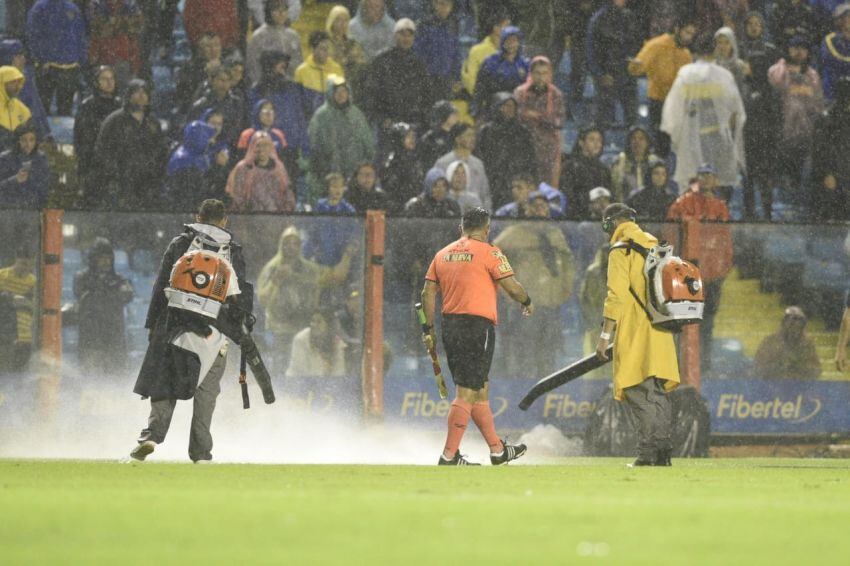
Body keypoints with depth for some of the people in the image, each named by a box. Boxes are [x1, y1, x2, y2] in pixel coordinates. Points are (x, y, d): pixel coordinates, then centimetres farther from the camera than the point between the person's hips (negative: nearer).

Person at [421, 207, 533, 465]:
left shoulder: (443, 254, 13)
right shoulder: (489, 253, -6)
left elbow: (428, 293, 10)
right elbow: (512, 287, -6)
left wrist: (430, 328, 15)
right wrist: (527, 302, 15)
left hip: (449, 326, 7)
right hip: (478, 325, -7)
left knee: (481, 389, 16)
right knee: (467, 393, -7)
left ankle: (497, 449, 24)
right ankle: (449, 456, -11)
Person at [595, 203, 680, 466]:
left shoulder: (621, 251, -8)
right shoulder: (654, 245, 16)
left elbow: (617, 296, -15)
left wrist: (606, 335, -13)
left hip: (634, 333, -8)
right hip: (660, 333, 8)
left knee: (639, 393, -7)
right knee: (658, 392, 11)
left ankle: (649, 452, -11)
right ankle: (662, 449, 10)